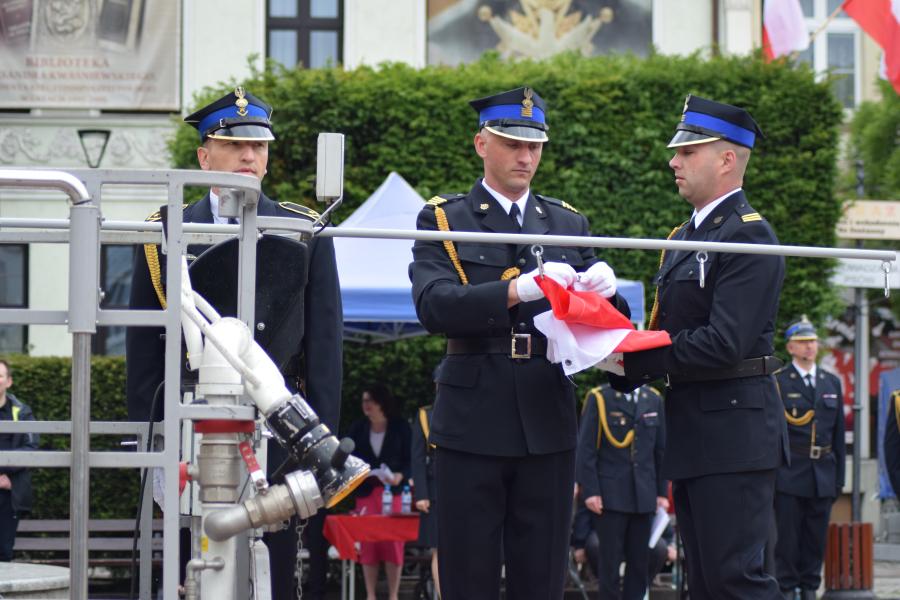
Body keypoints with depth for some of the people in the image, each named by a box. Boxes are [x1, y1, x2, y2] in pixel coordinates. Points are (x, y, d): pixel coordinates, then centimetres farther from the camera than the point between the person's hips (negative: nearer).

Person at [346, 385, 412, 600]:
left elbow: (410, 459, 0)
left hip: (393, 492, -2)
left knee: (393, 544, -6)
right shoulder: (358, 428, 10)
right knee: (367, 544, -2)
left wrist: (400, 476, -16)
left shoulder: (400, 427, 3)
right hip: (366, 492, 2)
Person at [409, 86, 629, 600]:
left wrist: (606, 291, -14)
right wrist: (518, 289, -27)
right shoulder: (443, 220, 4)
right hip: (473, 423, -3)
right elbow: (434, 306, -14)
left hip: (548, 423, 3)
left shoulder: (570, 224, 15)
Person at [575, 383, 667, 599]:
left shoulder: (653, 399, 11)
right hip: (610, 496, -4)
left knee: (640, 561, 4)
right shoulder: (598, 398, -2)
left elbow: (661, 449, 14)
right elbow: (586, 449, -4)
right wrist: (590, 491, -10)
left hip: (644, 495, 4)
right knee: (610, 560, -2)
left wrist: (662, 492, 10)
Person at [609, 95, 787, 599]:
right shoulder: (686, 237, 17)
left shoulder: (748, 236, -13)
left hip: (734, 433, -10)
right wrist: (623, 359, -3)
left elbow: (724, 344, -22)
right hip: (693, 433, 10)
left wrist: (634, 361, -19)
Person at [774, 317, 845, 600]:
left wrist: (839, 478, 11)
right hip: (789, 476, -4)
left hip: (822, 477, 4)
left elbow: (839, 435, 15)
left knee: (816, 537, 7)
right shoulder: (776, 383, -1)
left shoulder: (832, 383, 13)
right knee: (787, 537, -2)